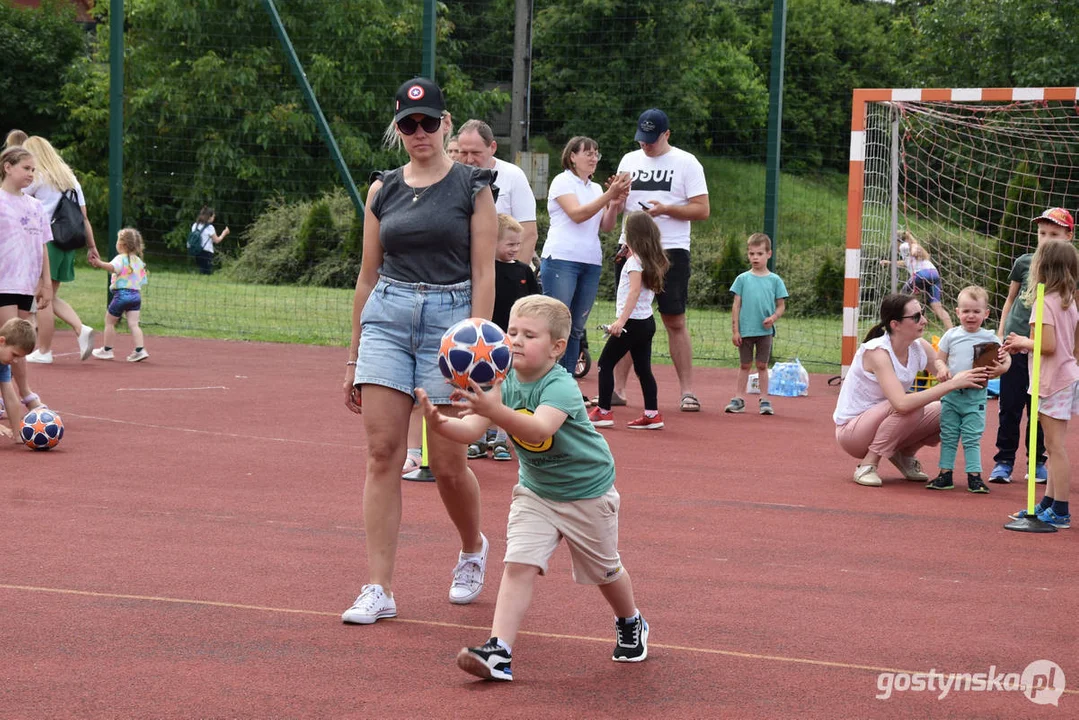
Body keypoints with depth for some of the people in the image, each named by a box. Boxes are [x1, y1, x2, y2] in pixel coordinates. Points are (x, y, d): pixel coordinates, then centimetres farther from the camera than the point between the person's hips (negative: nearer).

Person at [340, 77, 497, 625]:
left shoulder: (472, 187, 0)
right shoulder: (383, 190, 10)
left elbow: (484, 275, -4)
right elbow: (368, 276, 13)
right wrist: (354, 358, 12)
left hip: (451, 317, -3)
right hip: (387, 318, 3)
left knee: (447, 463, 0)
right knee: (383, 454, -5)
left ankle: (473, 549, 31)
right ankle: (378, 590, -2)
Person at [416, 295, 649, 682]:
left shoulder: (560, 386, -30)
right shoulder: (504, 383, -11)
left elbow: (539, 429, -49)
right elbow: (471, 427, -20)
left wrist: (494, 410, -64)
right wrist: (441, 424, -42)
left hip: (587, 493, -4)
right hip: (535, 491, 4)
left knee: (604, 570, 15)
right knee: (518, 564, -14)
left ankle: (630, 625, 45)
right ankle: (498, 653, -20)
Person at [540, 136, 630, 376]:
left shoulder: (596, 189, 18)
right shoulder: (563, 181, 0)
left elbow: (606, 226, 10)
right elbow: (577, 214, -14)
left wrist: (616, 200, -4)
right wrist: (609, 195, -16)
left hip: (591, 264, 6)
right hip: (561, 260, -6)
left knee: (577, 328, 7)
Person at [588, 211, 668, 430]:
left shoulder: (635, 261, -13)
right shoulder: (653, 260, 11)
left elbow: (635, 291, -23)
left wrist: (621, 320, -29)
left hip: (632, 322, -9)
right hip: (647, 322, 9)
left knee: (606, 363, -1)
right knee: (643, 368, 11)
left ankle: (603, 411, -2)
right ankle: (652, 414, 9)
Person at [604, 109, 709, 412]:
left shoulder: (686, 163, -1)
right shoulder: (629, 160, 13)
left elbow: (702, 210, -5)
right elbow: (615, 208, 16)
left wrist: (665, 209, -17)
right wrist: (614, 196, -8)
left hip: (671, 251, -4)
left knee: (675, 321, -2)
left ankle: (687, 391, 1)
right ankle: (617, 388, 7)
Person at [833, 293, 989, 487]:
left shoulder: (919, 348, -5)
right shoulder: (877, 352, -28)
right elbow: (902, 403, -40)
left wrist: (981, 374, -27)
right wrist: (952, 384, -40)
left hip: (882, 422, 7)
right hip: (850, 430, -7)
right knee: (912, 407, -32)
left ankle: (904, 456, 11)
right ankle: (867, 465, -18)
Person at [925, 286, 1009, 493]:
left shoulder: (990, 338, -1)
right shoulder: (951, 335, 3)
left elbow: (1006, 359, 1)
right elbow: (938, 359, 8)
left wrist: (999, 369, -21)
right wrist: (941, 368, -14)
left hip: (976, 396, -2)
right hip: (951, 393, 2)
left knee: (972, 438, -1)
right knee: (948, 436, 7)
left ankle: (974, 476, 3)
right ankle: (945, 474, 12)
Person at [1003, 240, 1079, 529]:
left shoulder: (1045, 303, -17)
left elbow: (1048, 345, -24)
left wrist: (1024, 342, -6)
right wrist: (1023, 345, 15)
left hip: (1053, 383, -9)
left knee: (1056, 446, -6)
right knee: (1055, 446, 15)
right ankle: (1048, 504, 22)